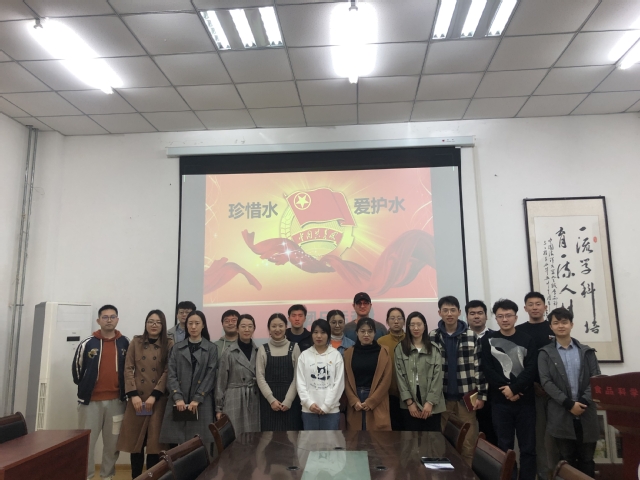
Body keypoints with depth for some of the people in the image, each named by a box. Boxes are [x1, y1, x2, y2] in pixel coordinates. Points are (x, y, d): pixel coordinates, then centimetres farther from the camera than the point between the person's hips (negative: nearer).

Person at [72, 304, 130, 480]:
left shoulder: (125, 343, 2)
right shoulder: (87, 343, -4)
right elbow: (76, 369, 6)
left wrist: (125, 391, 7)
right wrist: (84, 388, 12)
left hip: (116, 400, 2)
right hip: (90, 400, -1)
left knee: (113, 442, 11)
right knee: (86, 442, 5)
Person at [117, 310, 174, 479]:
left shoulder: (169, 344, 2)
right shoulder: (136, 342, 7)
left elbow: (168, 372, -4)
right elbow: (128, 369, 1)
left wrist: (154, 395, -12)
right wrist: (133, 395, -10)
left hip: (158, 399, -1)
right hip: (137, 398, 2)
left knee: (154, 440, 1)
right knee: (135, 440, 5)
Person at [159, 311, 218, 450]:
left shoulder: (211, 348, 6)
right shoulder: (177, 348, 11)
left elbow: (210, 376, -1)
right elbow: (171, 375, 2)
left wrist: (197, 400, -11)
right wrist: (178, 398, -11)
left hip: (201, 402, -1)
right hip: (178, 402, 2)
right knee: (174, 443, -1)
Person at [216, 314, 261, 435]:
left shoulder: (258, 351, 5)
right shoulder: (229, 353, -5)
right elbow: (221, 381, -2)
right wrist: (219, 407, -2)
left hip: (254, 401, 3)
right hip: (234, 401, -3)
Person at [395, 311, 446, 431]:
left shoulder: (434, 348, 4)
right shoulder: (400, 348, 3)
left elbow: (438, 376, -2)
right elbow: (400, 376, -1)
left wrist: (430, 402, -10)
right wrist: (409, 402, -8)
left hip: (432, 403, 0)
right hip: (410, 403, 0)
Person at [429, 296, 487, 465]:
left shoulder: (472, 336, 0)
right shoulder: (432, 337, 1)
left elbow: (480, 367, 0)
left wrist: (481, 395, -4)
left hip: (466, 397, 0)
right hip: (442, 397, 1)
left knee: (468, 444, 4)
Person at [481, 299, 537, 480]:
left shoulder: (527, 340, 6)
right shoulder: (488, 341, 4)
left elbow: (531, 369, -5)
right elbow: (488, 370, -3)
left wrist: (513, 388, -15)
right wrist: (505, 390, -13)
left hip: (525, 401, 1)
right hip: (500, 402, 0)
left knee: (528, 447, 5)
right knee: (505, 447, 5)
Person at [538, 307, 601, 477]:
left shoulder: (587, 351, 9)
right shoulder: (545, 354, 3)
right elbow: (546, 382, -6)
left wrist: (584, 401, -12)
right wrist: (569, 404, -15)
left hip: (586, 413, 2)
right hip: (561, 414, -2)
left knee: (587, 459, 10)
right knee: (567, 460, 6)